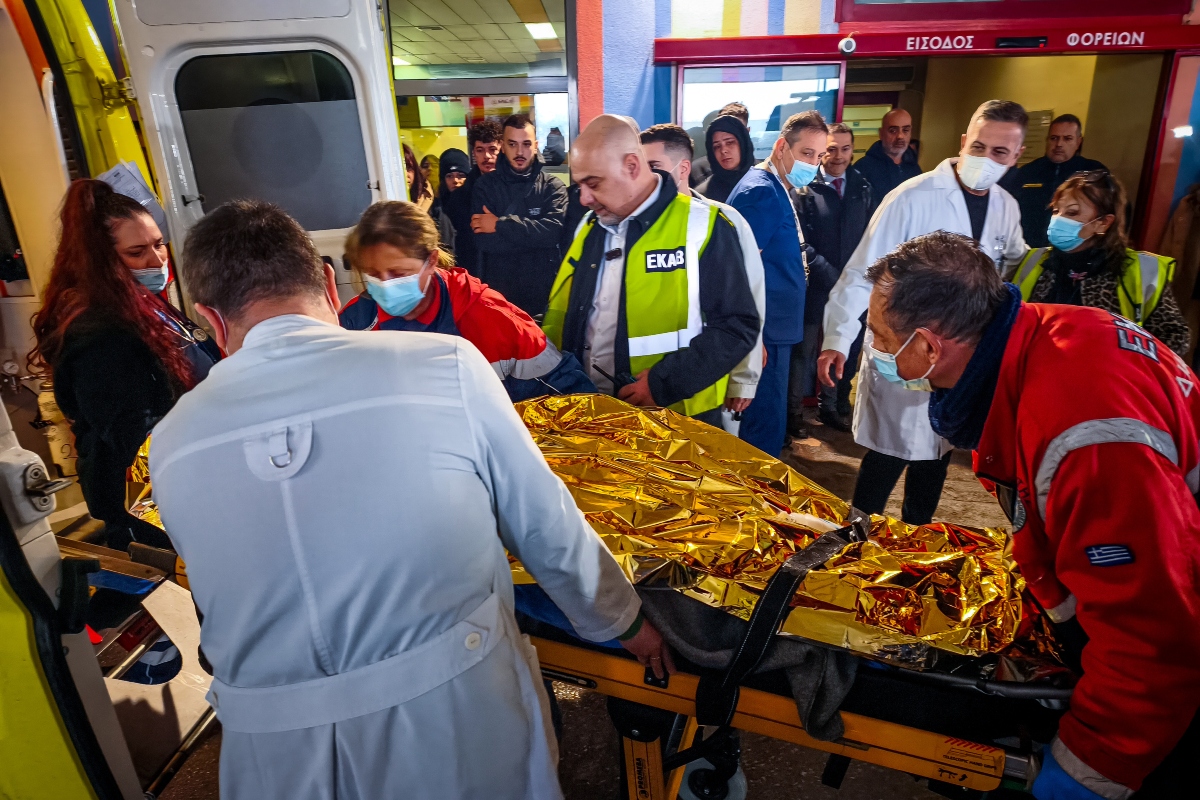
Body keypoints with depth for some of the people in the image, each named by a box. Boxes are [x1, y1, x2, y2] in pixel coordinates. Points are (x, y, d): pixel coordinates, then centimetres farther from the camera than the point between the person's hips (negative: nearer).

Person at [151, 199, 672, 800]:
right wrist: (626, 621, 10)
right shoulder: (447, 366, -17)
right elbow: (548, 531, -8)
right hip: (457, 731, -2)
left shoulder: (169, 444, -6)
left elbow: (231, 603, 8)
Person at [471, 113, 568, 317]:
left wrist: (500, 225, -15)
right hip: (499, 292, 0)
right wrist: (535, 236, -14)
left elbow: (554, 230, -18)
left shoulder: (552, 186, 1)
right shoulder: (484, 186, 2)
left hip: (544, 291, 0)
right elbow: (482, 241, -12)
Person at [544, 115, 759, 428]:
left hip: (677, 418, -5)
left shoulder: (702, 228, -9)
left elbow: (738, 325, -12)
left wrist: (666, 384, -18)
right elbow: (561, 319, 14)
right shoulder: (588, 229, 9)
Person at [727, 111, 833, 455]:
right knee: (767, 424, -4)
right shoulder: (761, 192, -16)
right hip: (765, 332, -11)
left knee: (759, 418, 19)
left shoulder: (777, 189, 14)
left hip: (774, 327, 11)